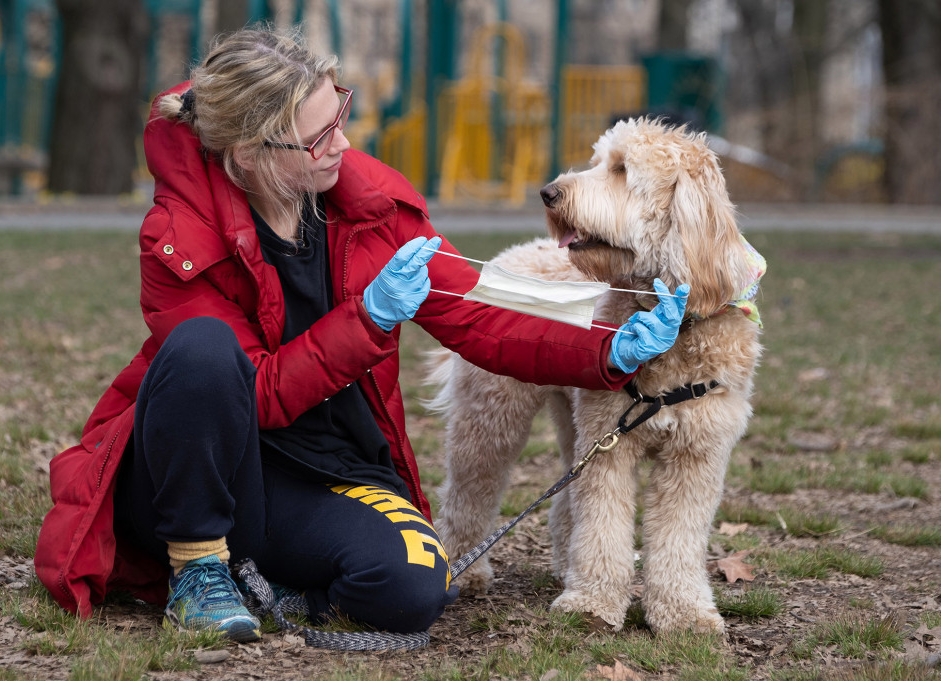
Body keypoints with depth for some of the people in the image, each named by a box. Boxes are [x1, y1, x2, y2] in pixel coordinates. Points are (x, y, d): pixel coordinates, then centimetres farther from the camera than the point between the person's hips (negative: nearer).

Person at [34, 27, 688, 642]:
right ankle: (197, 571, -15)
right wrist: (370, 319, -29)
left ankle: (266, 576, 4)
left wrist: (613, 352, -12)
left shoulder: (374, 201, -5)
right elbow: (257, 397, -19)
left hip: (330, 476, 3)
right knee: (202, 346, -34)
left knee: (414, 589, -28)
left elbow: (475, 318, -1)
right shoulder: (180, 240, -18)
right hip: (194, 481, -3)